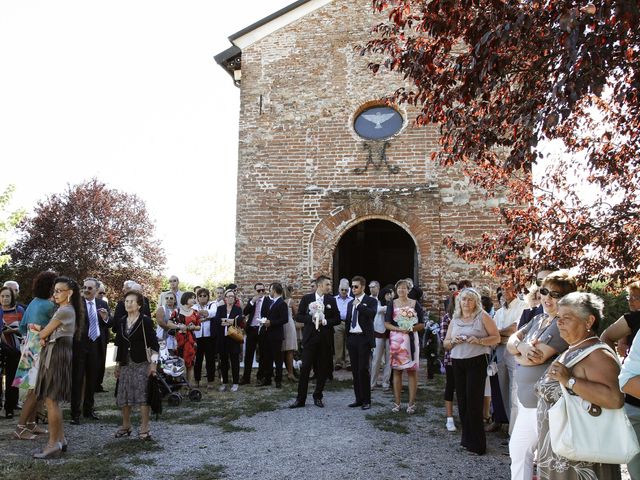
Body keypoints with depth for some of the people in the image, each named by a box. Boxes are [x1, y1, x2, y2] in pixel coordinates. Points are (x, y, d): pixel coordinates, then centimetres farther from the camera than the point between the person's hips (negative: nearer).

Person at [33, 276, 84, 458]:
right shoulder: (69, 310, 17)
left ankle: (53, 444, -1)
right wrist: (43, 337, 0)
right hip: (57, 353, 10)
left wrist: (40, 334, 14)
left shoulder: (63, 311, -14)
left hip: (56, 354, -10)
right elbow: (51, 333, 20)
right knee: (52, 400, 13)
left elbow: (44, 333, -8)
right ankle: (60, 439, 20)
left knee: (51, 400, -7)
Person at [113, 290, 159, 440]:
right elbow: (119, 344, 15)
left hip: (142, 363, -5)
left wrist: (153, 363, -13)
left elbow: (154, 344, -8)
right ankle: (126, 425, 26)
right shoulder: (121, 322, 9)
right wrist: (117, 364, 14)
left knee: (143, 395, -5)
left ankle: (144, 428, 5)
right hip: (125, 364, 5)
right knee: (123, 396, 9)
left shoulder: (145, 321, -7)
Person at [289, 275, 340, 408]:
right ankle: (300, 399, 5)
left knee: (322, 369, 7)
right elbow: (298, 316, 0)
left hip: (325, 338, 2)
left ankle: (318, 397, 21)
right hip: (310, 337, -2)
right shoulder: (306, 298, 1)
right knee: (305, 368, -3)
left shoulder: (331, 300, 5)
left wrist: (325, 321, -11)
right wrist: (312, 319, -15)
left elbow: (337, 318, 5)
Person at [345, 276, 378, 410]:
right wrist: (347, 337, 13)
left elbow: (372, 314, -23)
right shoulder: (350, 303, 16)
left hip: (364, 339, -6)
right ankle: (358, 398, 18)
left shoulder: (371, 301, -2)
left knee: (363, 370, -5)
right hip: (352, 339, 6)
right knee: (355, 370, 9)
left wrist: (359, 305, -19)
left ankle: (366, 400, 5)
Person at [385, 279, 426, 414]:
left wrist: (411, 328, -14)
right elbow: (387, 324, 2)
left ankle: (411, 403, 6)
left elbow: (422, 324, 4)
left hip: (411, 339, -1)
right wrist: (399, 329, -14)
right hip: (396, 340, 1)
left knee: (412, 370, -1)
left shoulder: (415, 304, 4)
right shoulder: (392, 304, 6)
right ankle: (397, 402, 11)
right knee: (397, 370, 3)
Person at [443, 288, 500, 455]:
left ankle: (477, 444, 6)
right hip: (457, 363, 5)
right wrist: (453, 341, -6)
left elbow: (496, 338, -4)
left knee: (473, 402, -4)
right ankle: (467, 439, 21)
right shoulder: (455, 320, 13)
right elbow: (446, 344, 16)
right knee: (462, 402, 7)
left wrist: (479, 341, -18)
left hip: (477, 361, -5)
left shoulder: (483, 316, -2)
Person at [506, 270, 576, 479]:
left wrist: (518, 355, -4)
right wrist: (521, 346, -18)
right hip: (526, 400, 9)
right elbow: (511, 341, 5)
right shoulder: (538, 319, 11)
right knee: (518, 449, 18)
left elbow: (537, 357, -25)